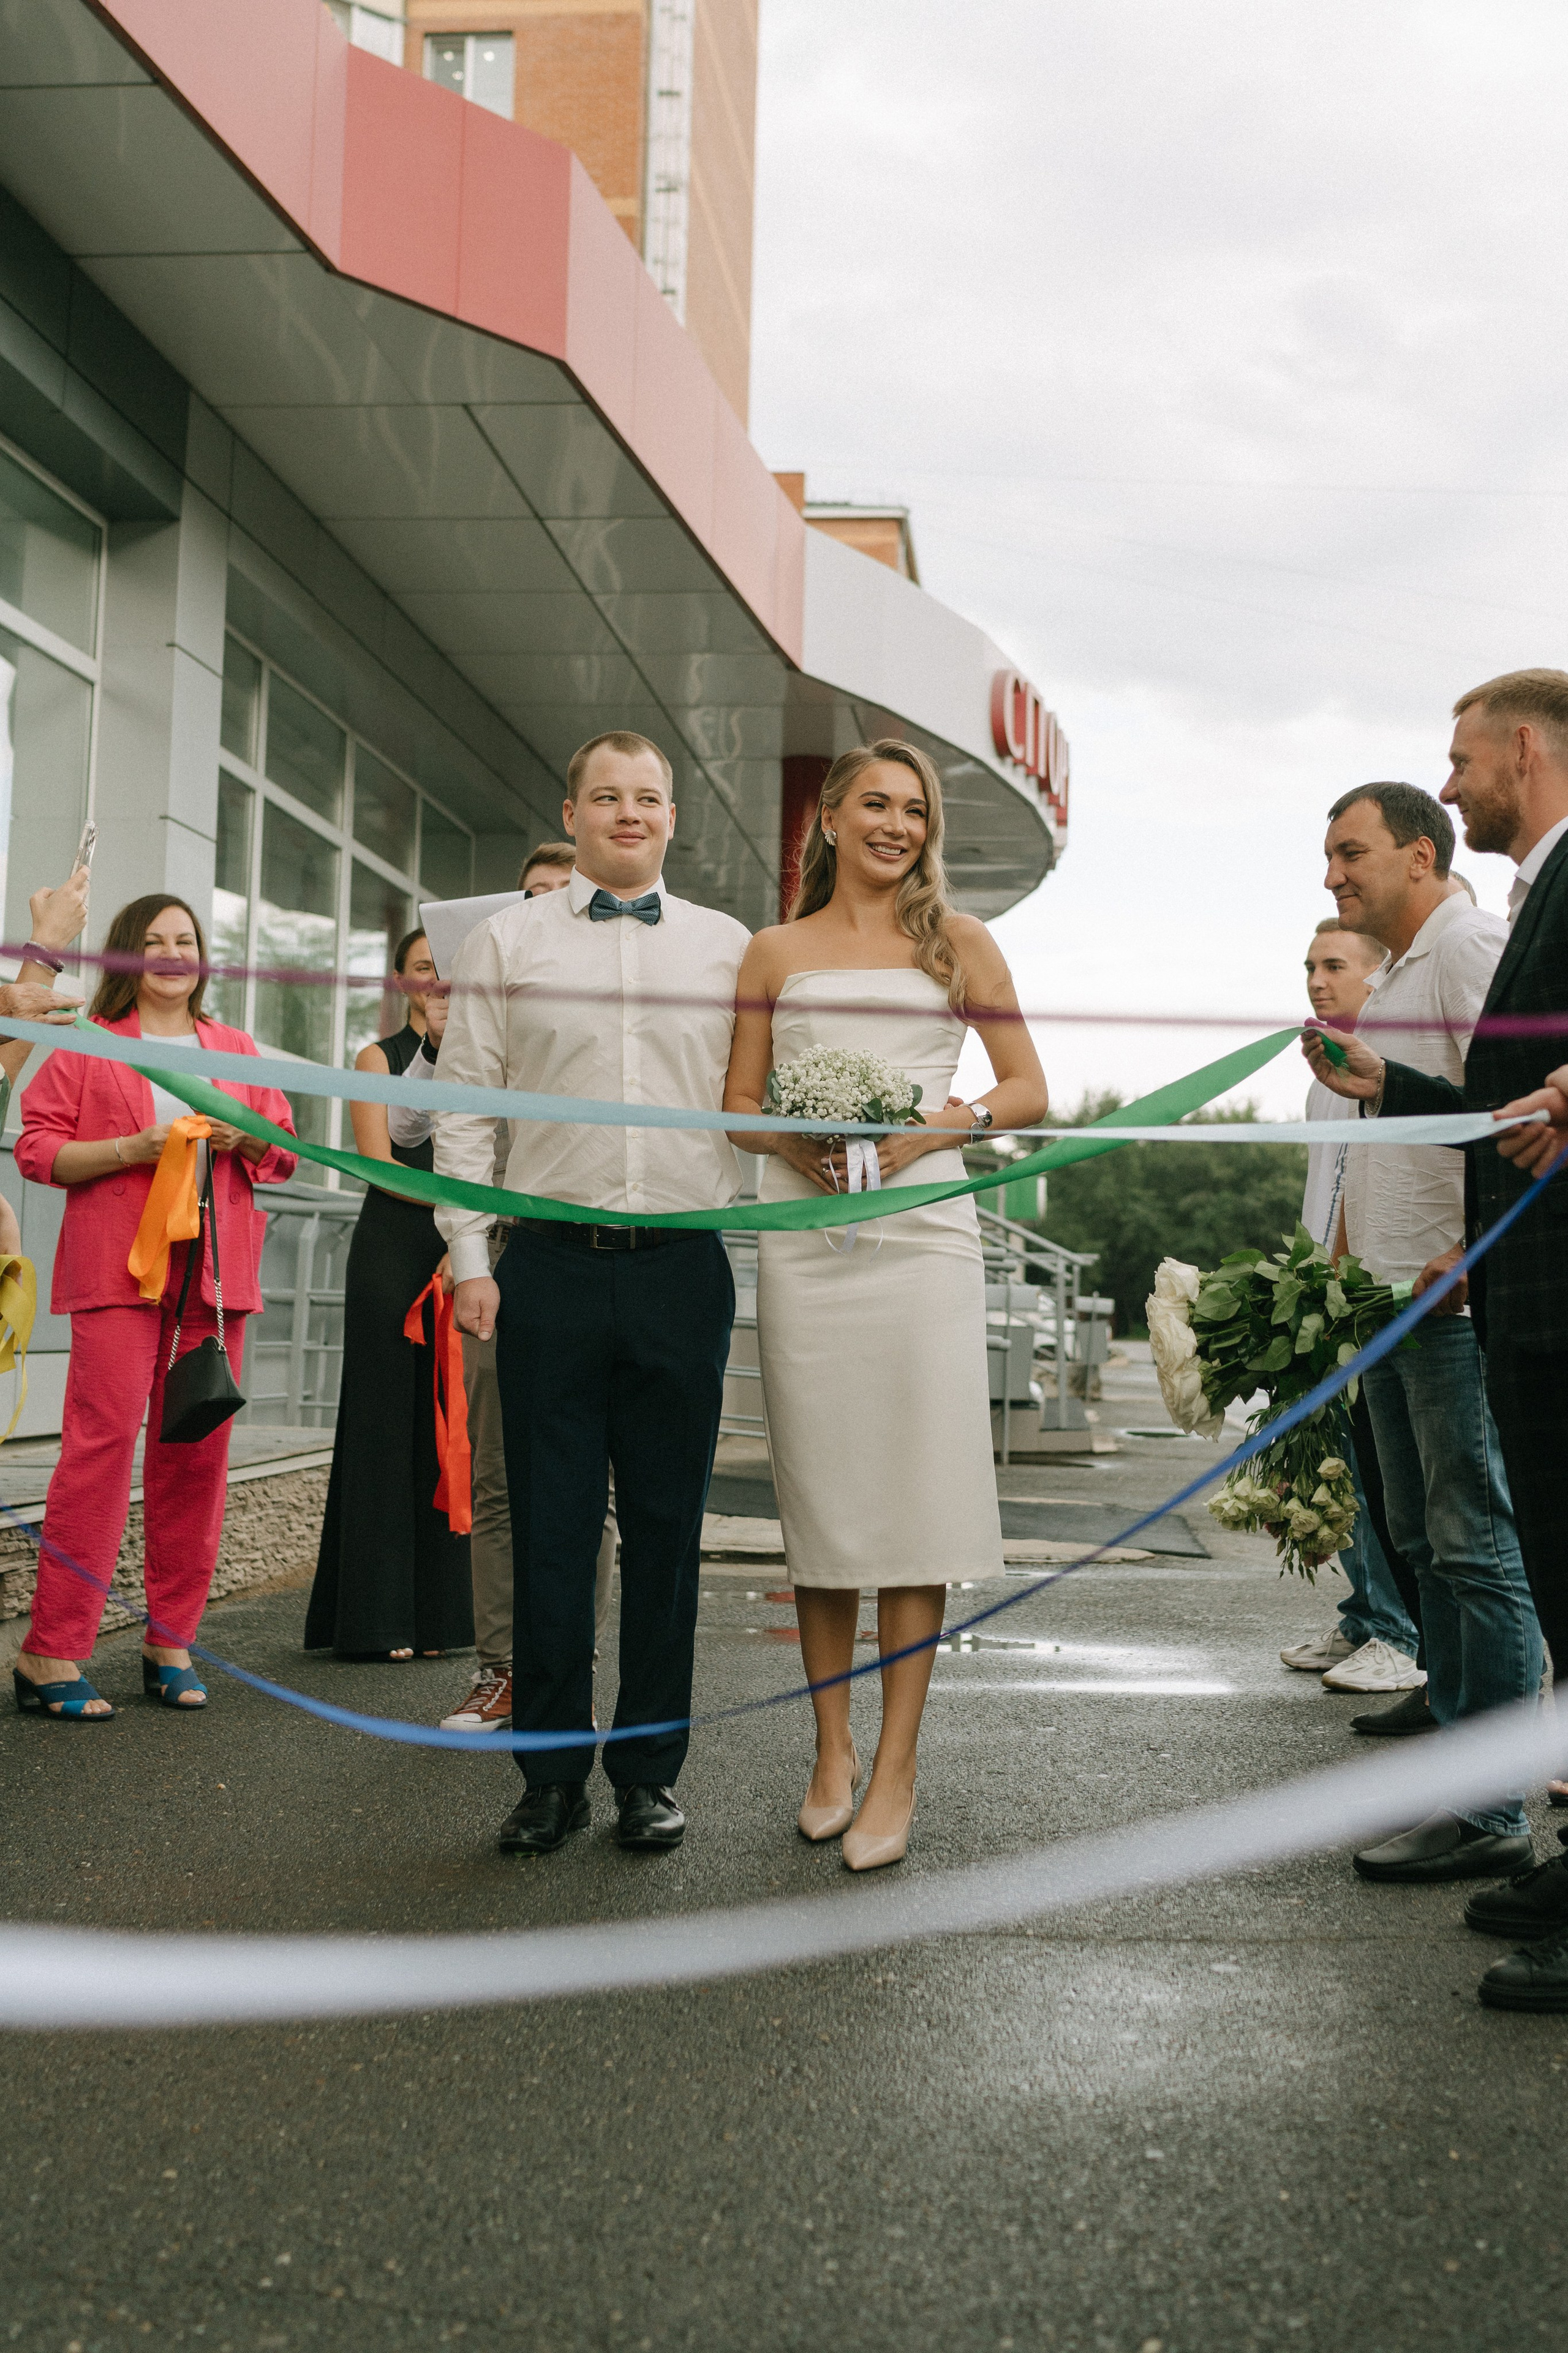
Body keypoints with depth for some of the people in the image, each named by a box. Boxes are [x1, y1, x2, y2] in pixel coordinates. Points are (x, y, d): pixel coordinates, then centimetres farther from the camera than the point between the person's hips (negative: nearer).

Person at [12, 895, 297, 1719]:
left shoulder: (236, 1050, 21)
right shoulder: (89, 1046, 9)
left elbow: (284, 1155, 22)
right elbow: (37, 1149, 2)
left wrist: (246, 1136, -1)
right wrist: (135, 1148, -12)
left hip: (215, 1272, 4)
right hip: (118, 1270, -4)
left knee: (198, 1452, 1)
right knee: (102, 1442, -12)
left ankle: (171, 1642, 11)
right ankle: (50, 1655, -8)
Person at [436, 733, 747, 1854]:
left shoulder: (730, 948, 12)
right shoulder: (506, 942, 9)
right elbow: (463, 1108, 6)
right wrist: (469, 1257, -1)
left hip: (684, 1268, 1)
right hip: (552, 1266, 0)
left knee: (667, 1527, 6)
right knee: (551, 1527, 2)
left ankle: (651, 1772, 17)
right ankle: (552, 1773, 13)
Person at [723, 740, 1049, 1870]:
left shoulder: (958, 941, 11)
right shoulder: (777, 951, 14)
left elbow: (1029, 1089, 8)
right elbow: (738, 1100, 15)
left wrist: (933, 1127, -9)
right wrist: (788, 1138, -7)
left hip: (921, 1232, -1)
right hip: (802, 1238, 1)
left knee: (914, 1494, -5)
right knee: (818, 1492, 4)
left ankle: (896, 1772, 1)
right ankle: (834, 1749, 16)